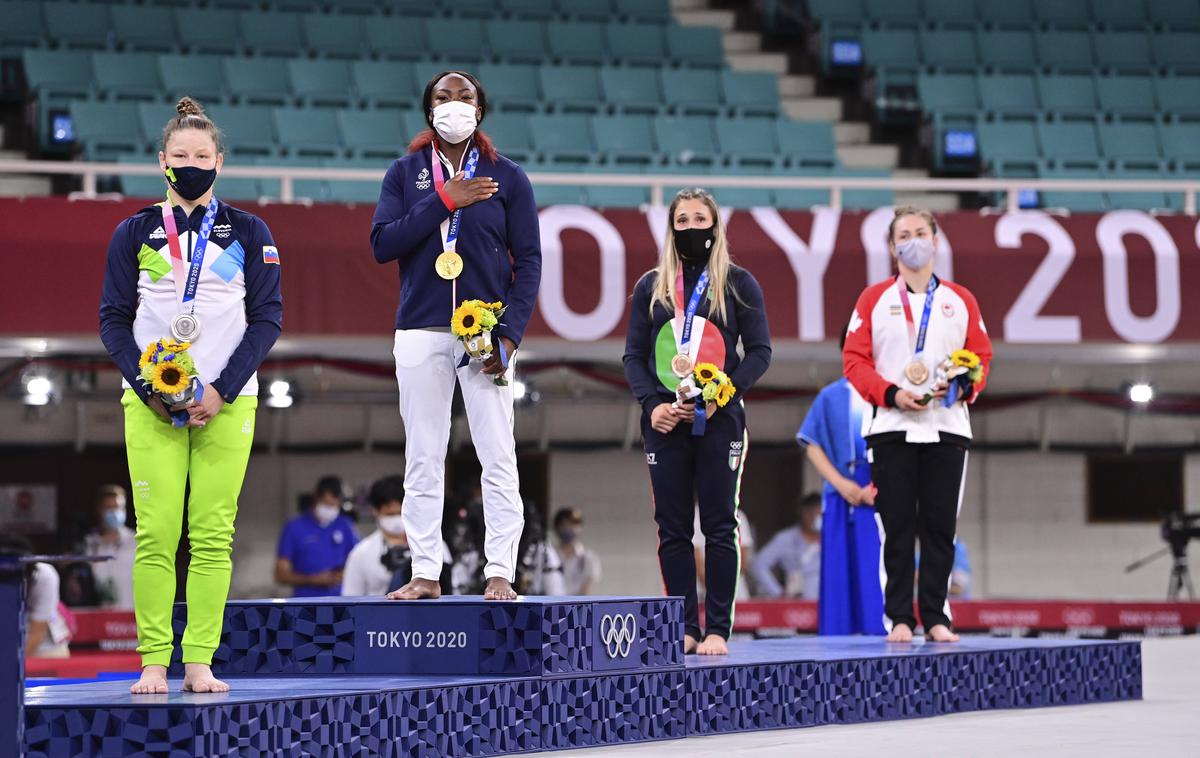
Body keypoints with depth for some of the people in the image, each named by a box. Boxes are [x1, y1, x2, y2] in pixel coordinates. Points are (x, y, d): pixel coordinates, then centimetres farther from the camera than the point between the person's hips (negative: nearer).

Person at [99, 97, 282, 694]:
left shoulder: (248, 232, 8)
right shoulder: (134, 234, 9)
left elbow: (268, 316, 4)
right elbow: (114, 319, 7)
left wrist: (221, 391, -8)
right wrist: (149, 389, -8)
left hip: (227, 403, 0)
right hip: (150, 402, 0)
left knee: (212, 535, -4)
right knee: (155, 534, -7)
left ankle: (200, 662, -2)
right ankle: (153, 662, -5)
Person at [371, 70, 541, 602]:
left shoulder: (506, 178, 7)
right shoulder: (405, 174, 10)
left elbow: (528, 260, 4)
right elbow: (382, 244, -2)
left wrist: (509, 334, -7)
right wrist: (444, 202, -10)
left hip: (486, 333, -1)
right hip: (421, 333, 1)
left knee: (499, 461, -5)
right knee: (423, 462, 2)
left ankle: (499, 574, -3)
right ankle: (424, 573, 6)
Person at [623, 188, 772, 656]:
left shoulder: (738, 284, 6)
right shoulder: (651, 287, 13)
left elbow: (759, 351, 2)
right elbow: (634, 355, 10)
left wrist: (721, 394, -12)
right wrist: (652, 404, -7)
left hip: (719, 423, -2)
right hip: (666, 421, 3)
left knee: (719, 527, -3)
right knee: (673, 529, 1)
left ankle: (718, 629, -2)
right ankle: (683, 628, 5)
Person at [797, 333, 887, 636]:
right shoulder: (831, 397, 11)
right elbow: (812, 445, 9)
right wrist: (840, 483, -6)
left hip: (881, 497, -2)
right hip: (841, 497, 2)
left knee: (878, 576, -7)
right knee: (840, 574, 0)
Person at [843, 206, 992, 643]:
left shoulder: (961, 301, 12)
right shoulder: (874, 299, 7)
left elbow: (981, 356, 10)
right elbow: (855, 360, 2)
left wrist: (963, 387, -10)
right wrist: (891, 394, -12)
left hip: (947, 428, 1)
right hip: (891, 428, -1)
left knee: (940, 528, 0)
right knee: (898, 528, -2)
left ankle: (936, 617, 5)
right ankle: (899, 618, 2)